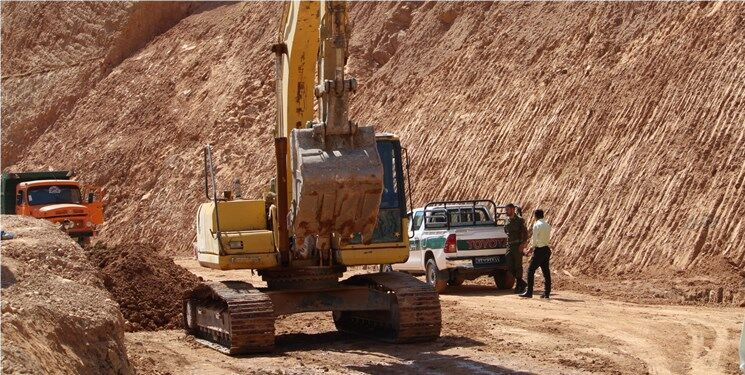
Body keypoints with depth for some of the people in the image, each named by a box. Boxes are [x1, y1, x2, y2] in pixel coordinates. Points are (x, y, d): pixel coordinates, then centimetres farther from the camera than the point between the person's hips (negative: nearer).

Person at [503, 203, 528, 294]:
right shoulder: (507, 221, 13)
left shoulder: (519, 220, -6)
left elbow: (525, 232, -10)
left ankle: (518, 286, 0)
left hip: (518, 245, -7)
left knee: (518, 266, -4)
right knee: (511, 267, 3)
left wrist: (523, 243, -19)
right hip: (510, 246, 7)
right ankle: (522, 283, 15)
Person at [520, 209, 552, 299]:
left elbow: (535, 240, -16)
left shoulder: (537, 225, -13)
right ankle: (546, 293, 12)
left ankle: (529, 292, -5)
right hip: (546, 249, 8)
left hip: (539, 250, -8)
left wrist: (533, 247, 1)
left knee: (531, 271, -3)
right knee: (546, 272, 10)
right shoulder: (547, 225, 10)